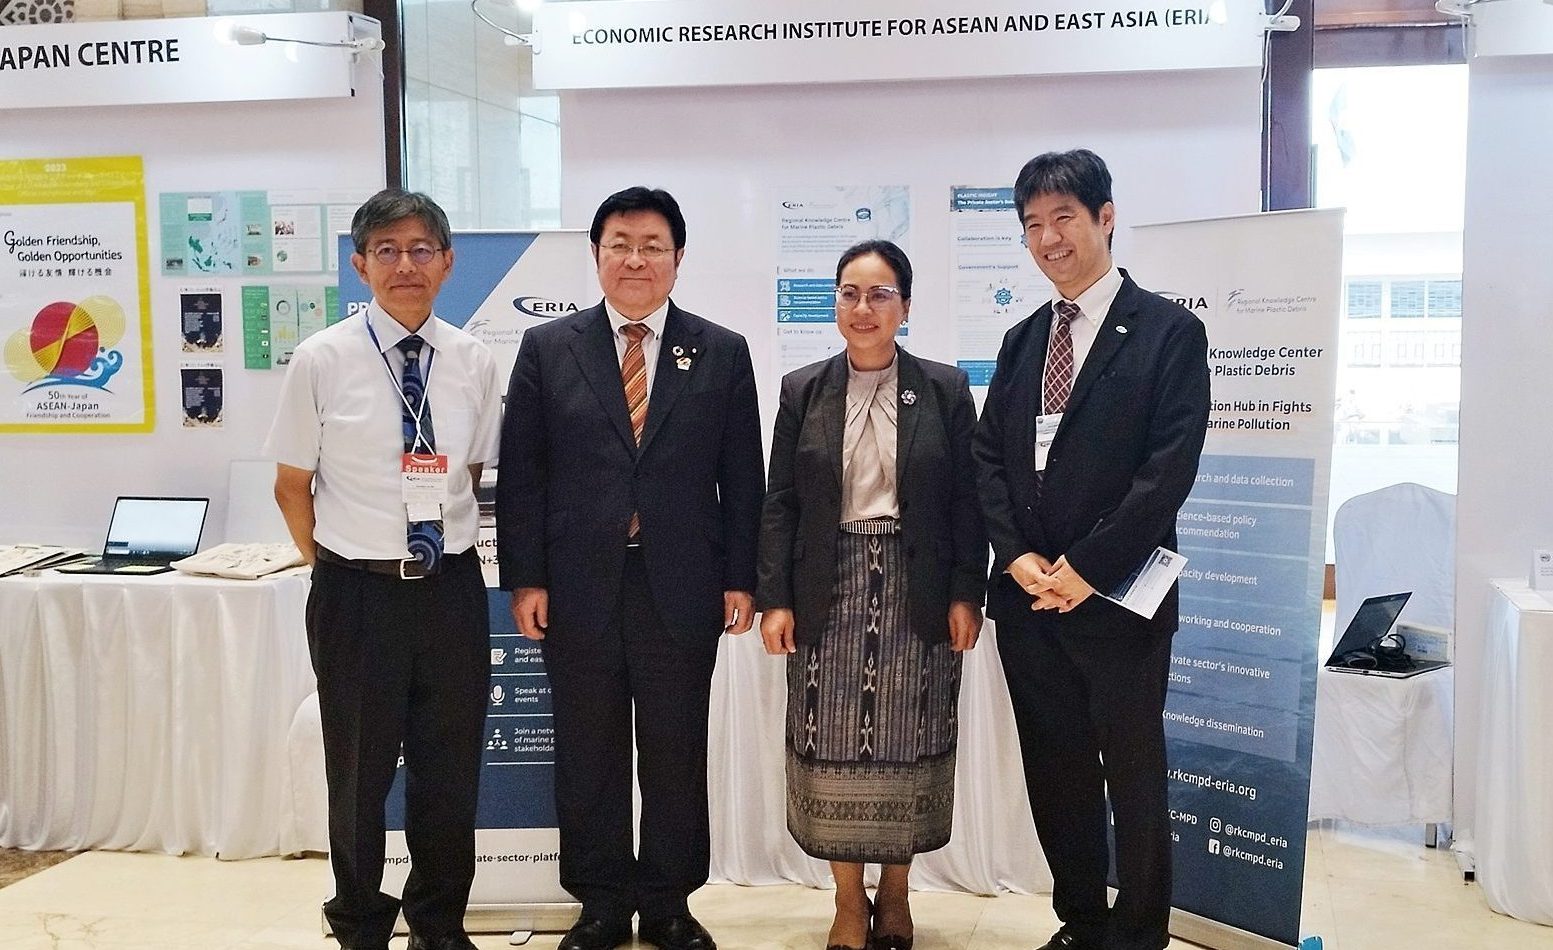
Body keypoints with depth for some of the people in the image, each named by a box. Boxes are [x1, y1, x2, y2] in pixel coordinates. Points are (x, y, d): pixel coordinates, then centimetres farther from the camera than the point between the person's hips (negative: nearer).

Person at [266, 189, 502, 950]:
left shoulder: (475, 362, 1)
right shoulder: (322, 359, -6)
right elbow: (292, 486, 2)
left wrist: (450, 538, 6)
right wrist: (330, 566, 2)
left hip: (451, 589, 2)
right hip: (358, 592, -2)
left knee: (452, 770, 13)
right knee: (359, 772, 12)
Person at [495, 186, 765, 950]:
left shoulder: (723, 353, 5)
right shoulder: (547, 349, 4)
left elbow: (741, 478, 4)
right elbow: (521, 474, 2)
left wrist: (740, 578, -1)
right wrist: (525, 578, -4)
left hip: (682, 590, 0)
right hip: (578, 589, 0)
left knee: (677, 756, 10)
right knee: (588, 756, 10)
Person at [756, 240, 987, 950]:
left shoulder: (945, 389, 2)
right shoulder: (803, 391, 5)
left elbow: (966, 499, 2)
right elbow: (779, 503, 3)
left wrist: (966, 594, -4)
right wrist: (774, 598, -3)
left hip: (916, 592, 0)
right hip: (828, 594, 1)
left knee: (906, 746, 7)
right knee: (834, 749, 4)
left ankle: (895, 892, 26)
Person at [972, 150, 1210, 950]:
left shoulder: (1169, 331, -5)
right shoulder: (1022, 340, 13)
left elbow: (1169, 469, -13)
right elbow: (988, 456, 10)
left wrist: (1087, 568, -15)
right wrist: (1016, 556, -5)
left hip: (1117, 599, -5)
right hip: (1028, 593, 6)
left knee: (1133, 776, 7)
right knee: (1055, 775, 14)